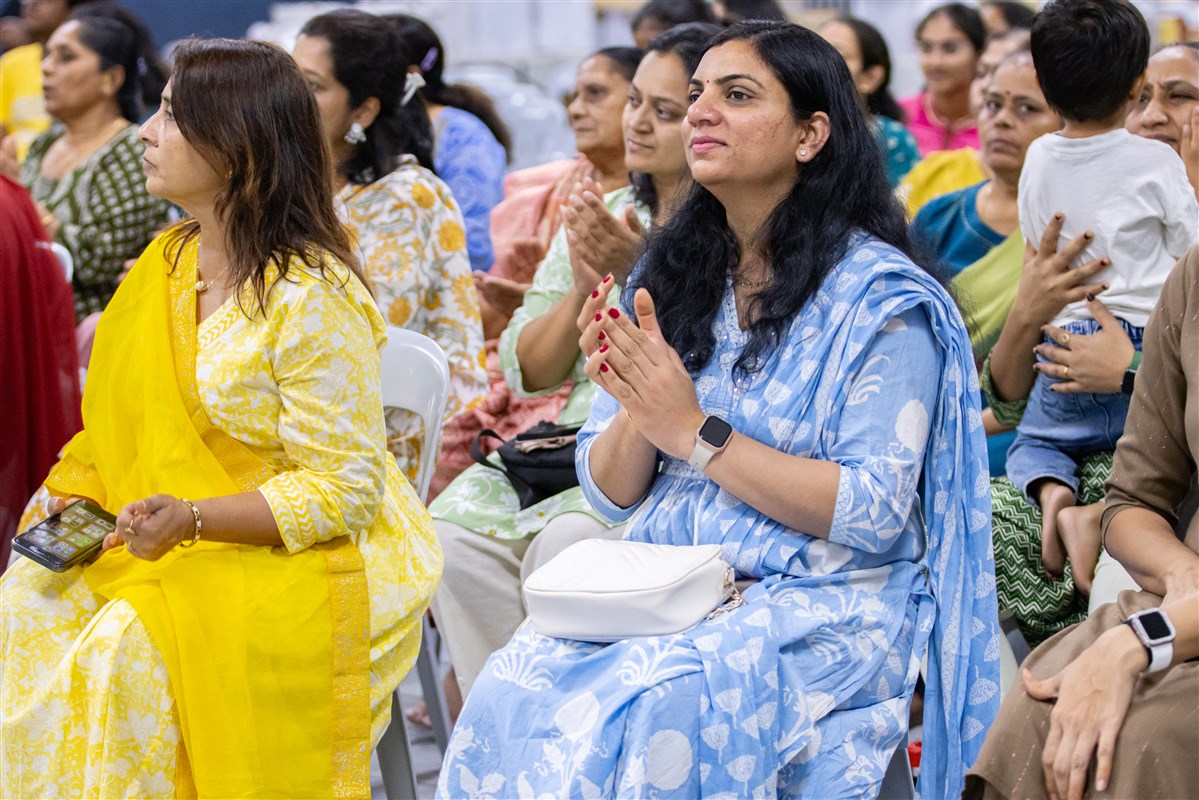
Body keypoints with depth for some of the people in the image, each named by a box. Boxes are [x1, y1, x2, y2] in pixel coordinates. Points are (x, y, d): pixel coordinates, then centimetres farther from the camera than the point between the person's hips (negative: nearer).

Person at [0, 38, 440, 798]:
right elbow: (124, 422, 16)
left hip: (300, 561, -7)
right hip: (167, 544, 7)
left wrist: (192, 519, -26)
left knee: (122, 655, -27)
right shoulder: (167, 264, 8)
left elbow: (344, 490, -17)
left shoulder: (312, 298, -17)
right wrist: (75, 502, -3)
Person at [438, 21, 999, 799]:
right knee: (517, 689, -25)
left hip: (821, 609, -5)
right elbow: (610, 493, 11)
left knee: (645, 716, -33)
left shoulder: (879, 297, -5)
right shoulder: (671, 273, 12)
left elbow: (873, 515, -13)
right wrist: (638, 411, -11)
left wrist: (695, 432, -17)